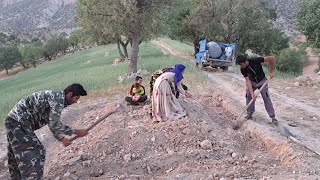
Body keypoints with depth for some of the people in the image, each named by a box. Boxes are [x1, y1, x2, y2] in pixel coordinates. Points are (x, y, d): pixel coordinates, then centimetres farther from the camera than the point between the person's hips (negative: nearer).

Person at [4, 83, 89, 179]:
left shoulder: (56, 97, 12)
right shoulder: (58, 98, -18)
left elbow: (52, 123, 19)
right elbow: (54, 124, -21)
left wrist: (61, 139, 13)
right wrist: (76, 132, -14)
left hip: (14, 120, 10)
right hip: (19, 122, -10)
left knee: (17, 157, 21)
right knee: (36, 153, -7)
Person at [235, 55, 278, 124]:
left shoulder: (255, 60, -32)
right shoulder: (243, 69, -21)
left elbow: (272, 58, -27)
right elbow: (248, 81, -22)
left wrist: (271, 72, -21)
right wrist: (252, 93, -31)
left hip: (262, 81, -3)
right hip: (252, 82, 3)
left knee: (266, 98, -8)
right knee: (248, 96, -4)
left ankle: (273, 117, -3)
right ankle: (249, 114, 12)